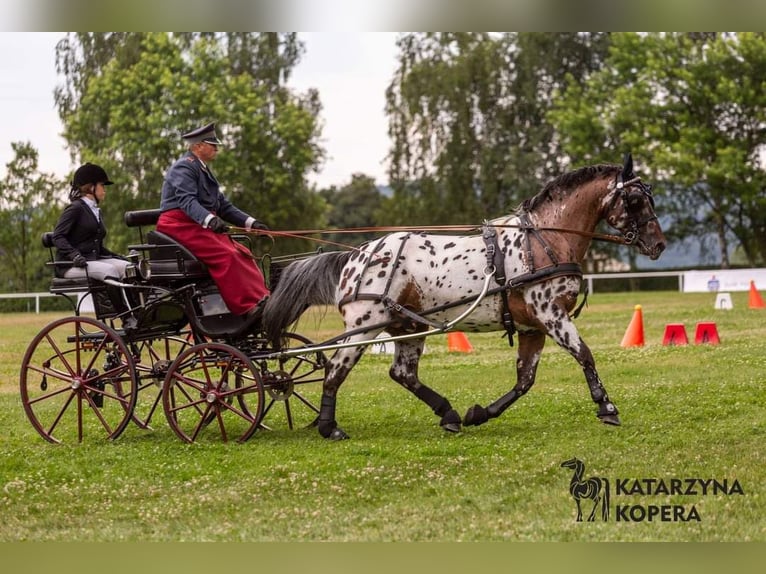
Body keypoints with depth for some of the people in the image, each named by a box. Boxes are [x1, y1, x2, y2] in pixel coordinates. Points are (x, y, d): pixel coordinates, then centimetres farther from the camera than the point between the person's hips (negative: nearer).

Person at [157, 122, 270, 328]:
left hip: (201, 225, 10)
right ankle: (247, 309, -33)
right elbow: (187, 201, -24)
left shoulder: (203, 170, 23)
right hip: (180, 225, -10)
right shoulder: (184, 167, -8)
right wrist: (209, 219, -41)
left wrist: (250, 222, 10)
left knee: (243, 254, -8)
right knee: (225, 256, -27)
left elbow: (223, 205, 23)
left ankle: (261, 299, -18)